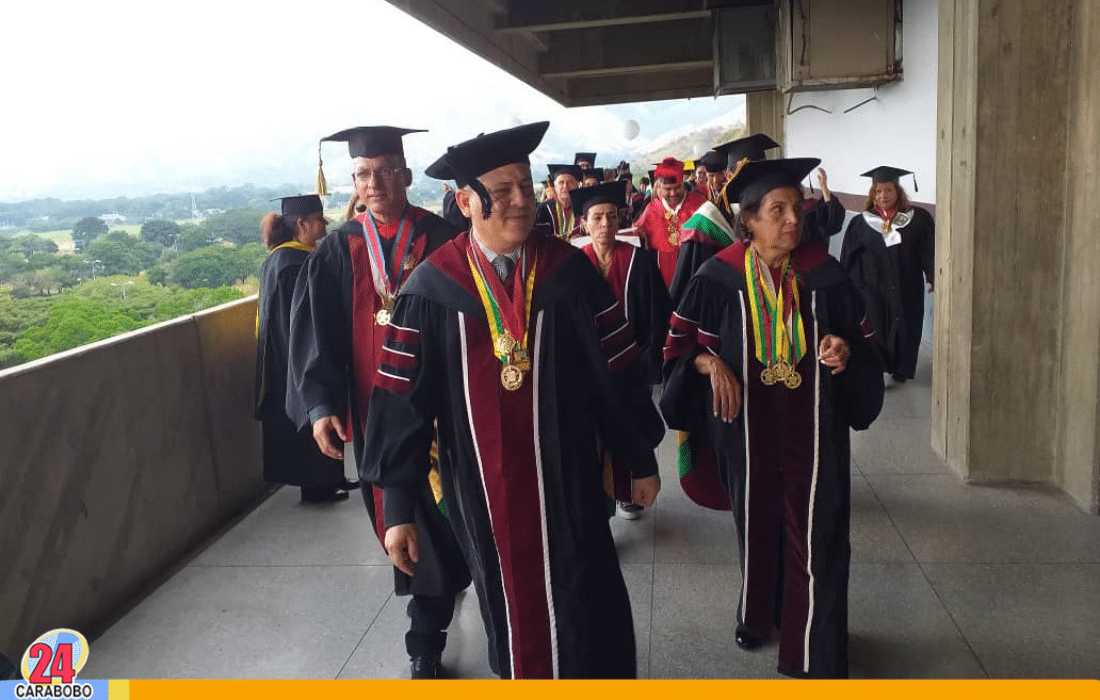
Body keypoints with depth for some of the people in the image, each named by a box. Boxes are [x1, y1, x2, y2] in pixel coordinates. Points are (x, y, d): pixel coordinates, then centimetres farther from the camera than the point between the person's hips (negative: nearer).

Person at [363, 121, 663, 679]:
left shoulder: (570, 272, -7)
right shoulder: (433, 289, -10)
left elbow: (617, 372, 0)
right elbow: (402, 400, -7)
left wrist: (641, 459, 6)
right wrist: (397, 506, -6)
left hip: (565, 480, 0)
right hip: (482, 488, 0)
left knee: (587, 614, 10)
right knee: (509, 612, 19)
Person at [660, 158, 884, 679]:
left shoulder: (823, 274, -4)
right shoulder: (720, 277, -8)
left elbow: (862, 336, 6)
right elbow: (682, 337, 1)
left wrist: (846, 350, -16)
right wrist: (711, 364, -17)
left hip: (812, 428, 0)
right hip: (748, 426, 0)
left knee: (815, 535, 2)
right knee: (755, 524, 17)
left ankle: (816, 651, 19)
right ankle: (757, 613, 43)